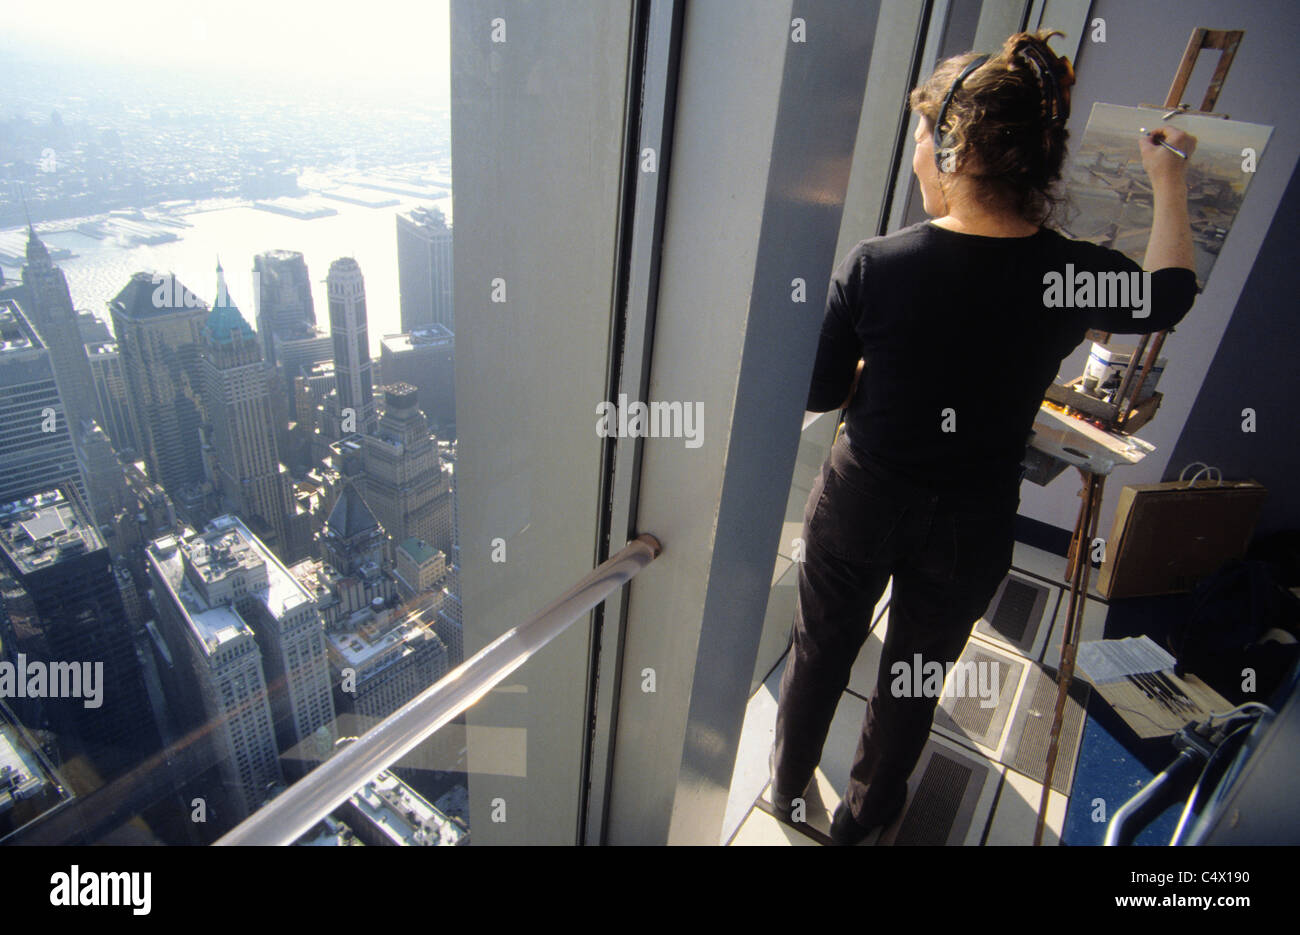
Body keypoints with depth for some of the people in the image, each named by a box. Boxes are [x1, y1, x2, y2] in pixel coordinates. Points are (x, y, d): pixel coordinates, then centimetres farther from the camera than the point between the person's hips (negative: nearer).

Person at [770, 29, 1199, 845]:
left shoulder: (875, 265, -20)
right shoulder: (1070, 275, -14)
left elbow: (819, 393, -9)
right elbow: (1172, 295, 9)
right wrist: (1169, 182, 22)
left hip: (860, 502, -1)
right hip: (970, 527, 1)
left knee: (822, 650, 23)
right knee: (918, 674, 24)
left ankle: (789, 784, 49)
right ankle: (866, 809, 48)